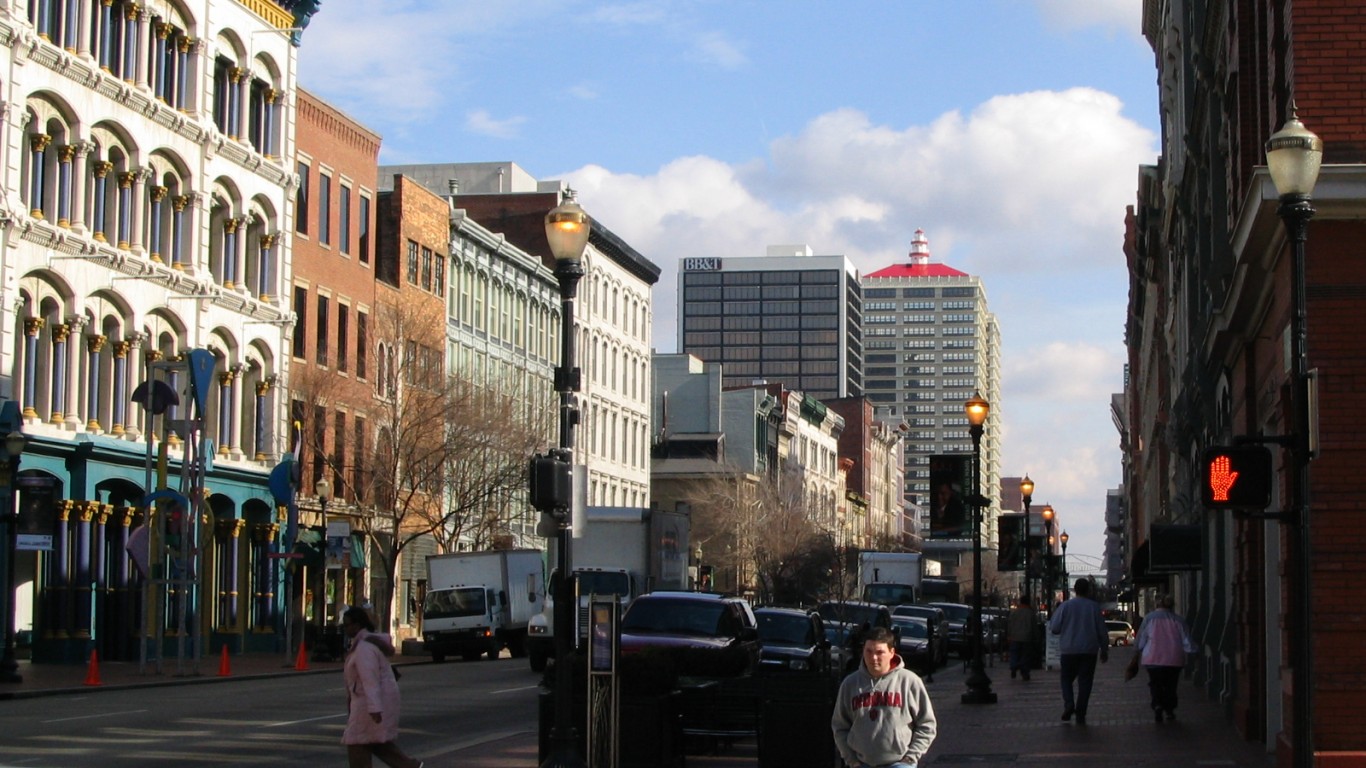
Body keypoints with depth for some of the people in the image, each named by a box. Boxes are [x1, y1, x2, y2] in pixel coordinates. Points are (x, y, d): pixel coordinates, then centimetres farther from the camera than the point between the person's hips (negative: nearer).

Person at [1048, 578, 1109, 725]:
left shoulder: (1065, 606, -4)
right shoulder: (1094, 607, -2)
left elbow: (1054, 628, -3)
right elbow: (1102, 631, 2)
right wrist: (1104, 650, 12)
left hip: (1068, 651, 0)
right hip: (1088, 651, 0)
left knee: (1067, 679, 13)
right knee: (1085, 682, 4)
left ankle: (1069, 703, -12)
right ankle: (1080, 715, 1)